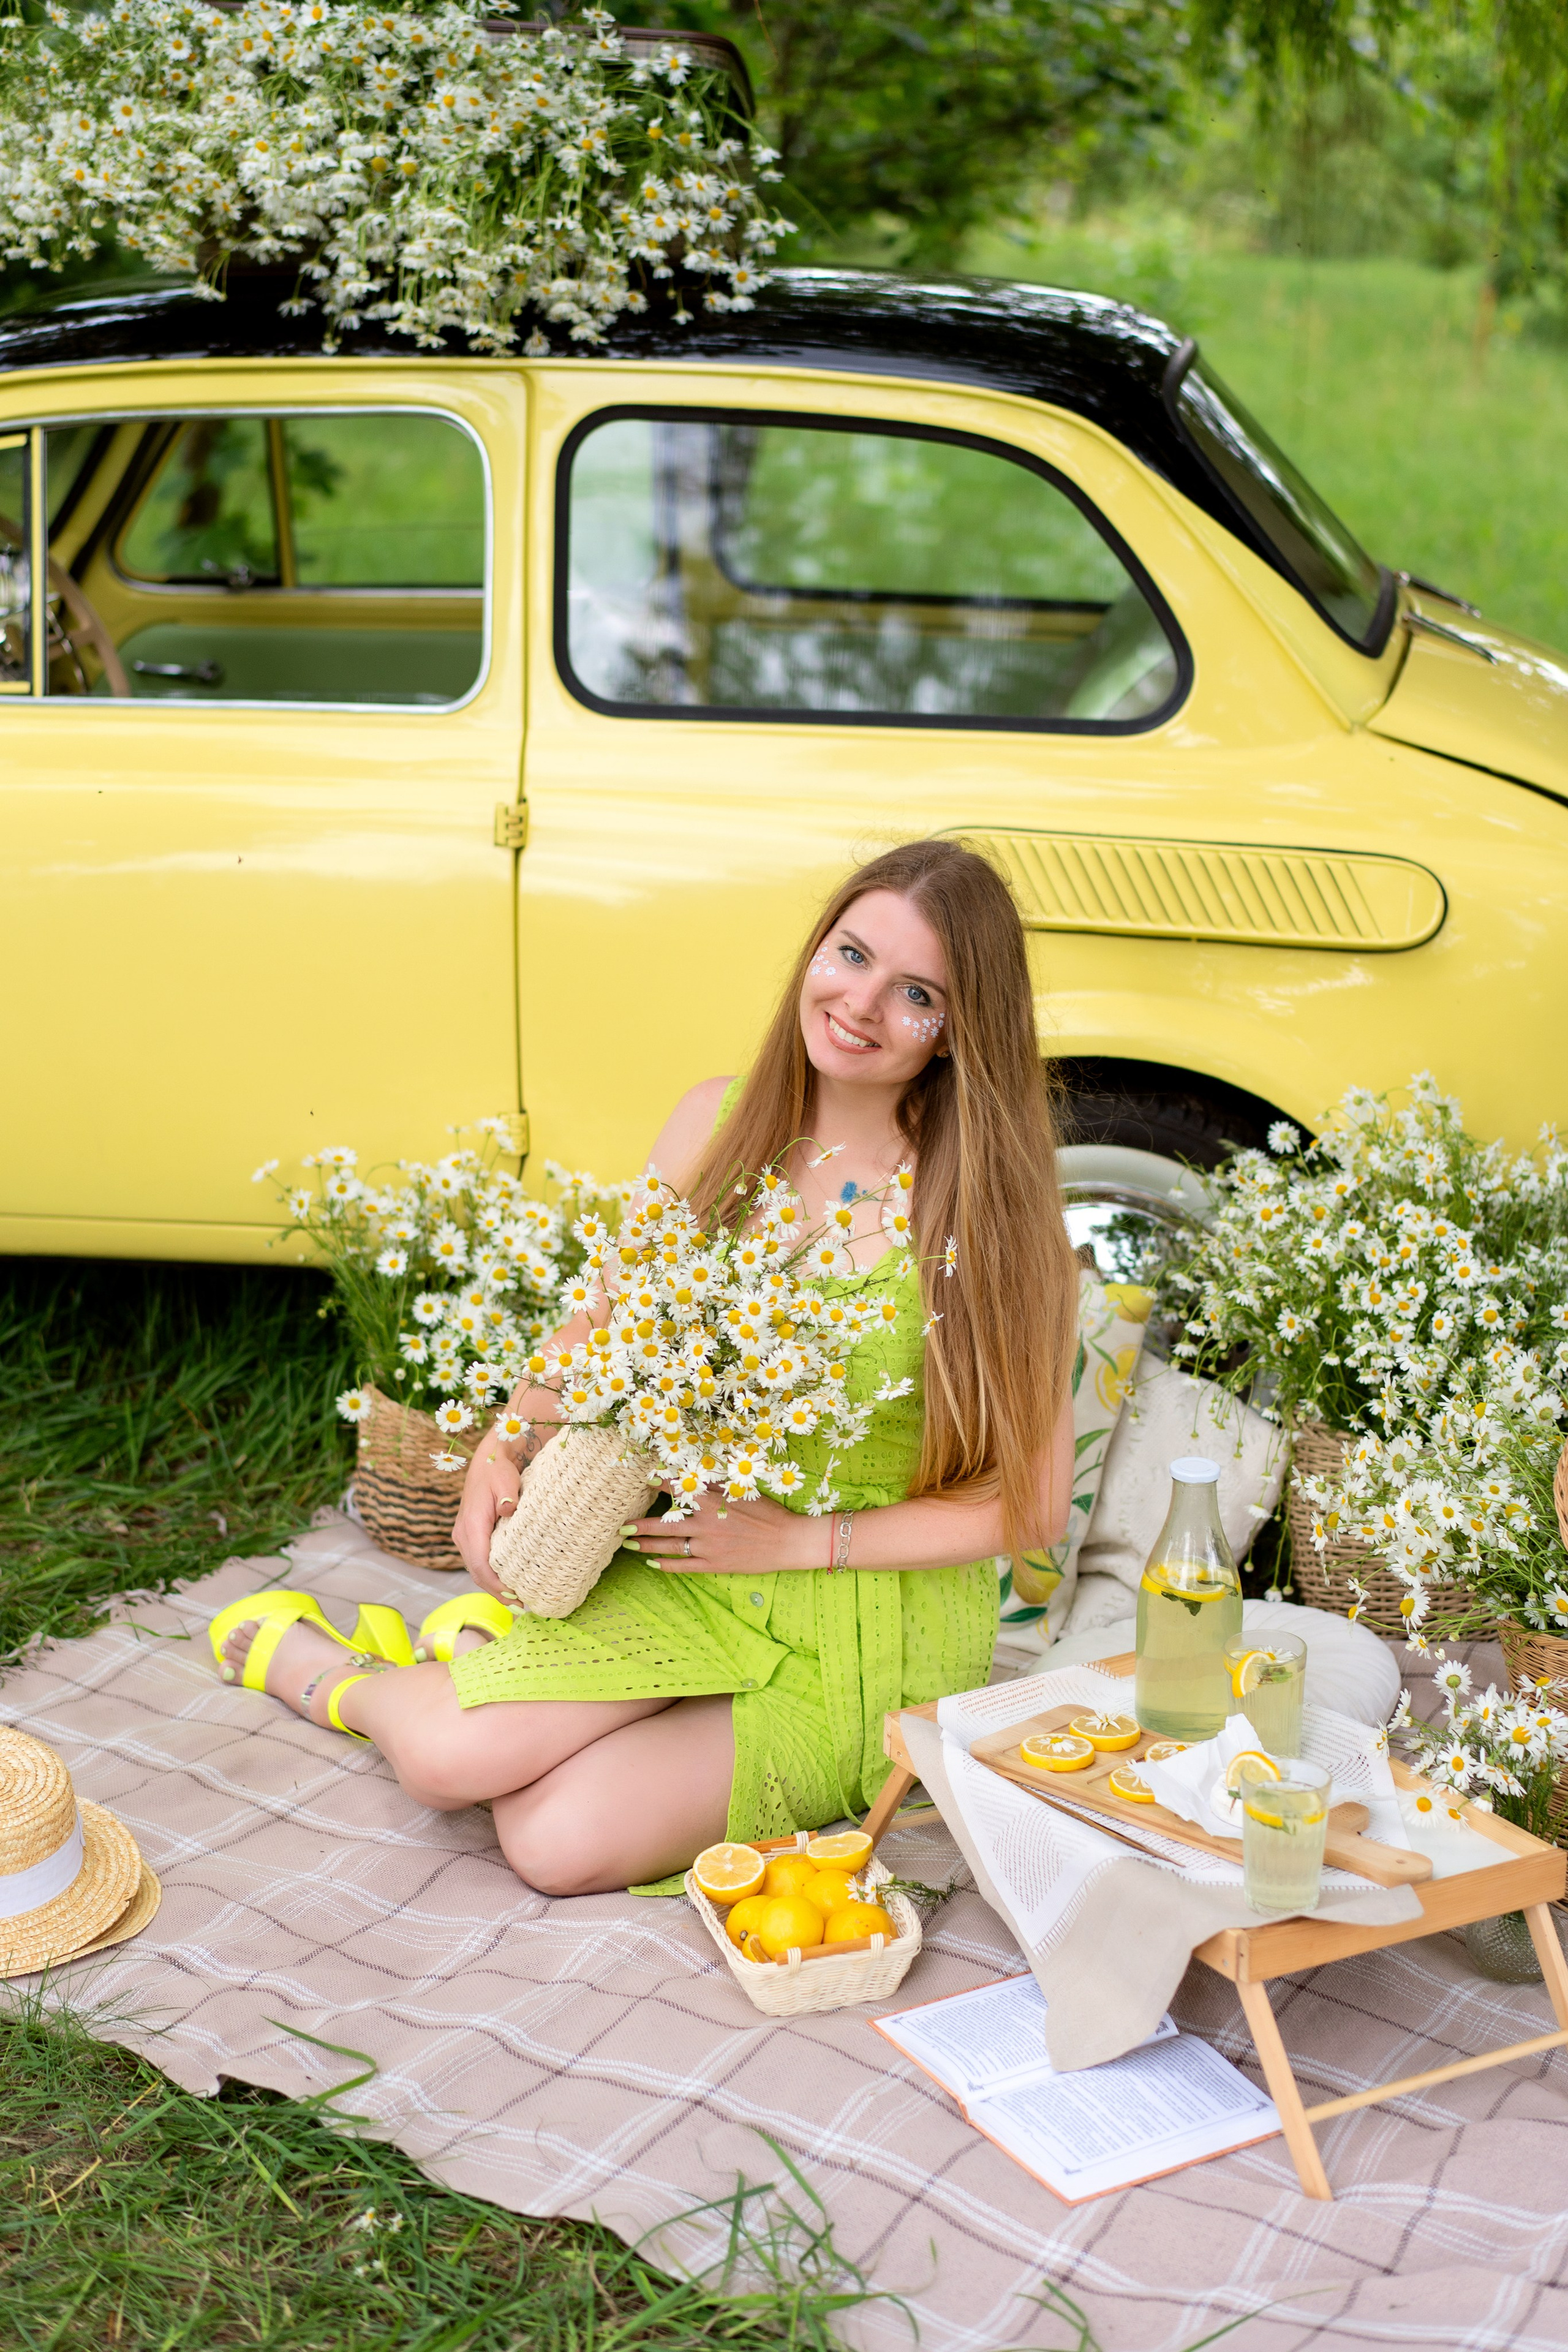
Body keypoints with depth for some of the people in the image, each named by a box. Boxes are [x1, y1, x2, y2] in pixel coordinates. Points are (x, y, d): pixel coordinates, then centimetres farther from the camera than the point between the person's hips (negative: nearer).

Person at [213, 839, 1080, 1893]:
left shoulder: (988, 1208, -16)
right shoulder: (718, 1123, -3)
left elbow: (1033, 1503, -12)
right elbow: (600, 1328, 9)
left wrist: (799, 1540, -16)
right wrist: (507, 1449, -9)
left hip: (877, 1633, -3)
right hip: (702, 1568, 3)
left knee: (563, 1840, -19)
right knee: (453, 1753, -20)